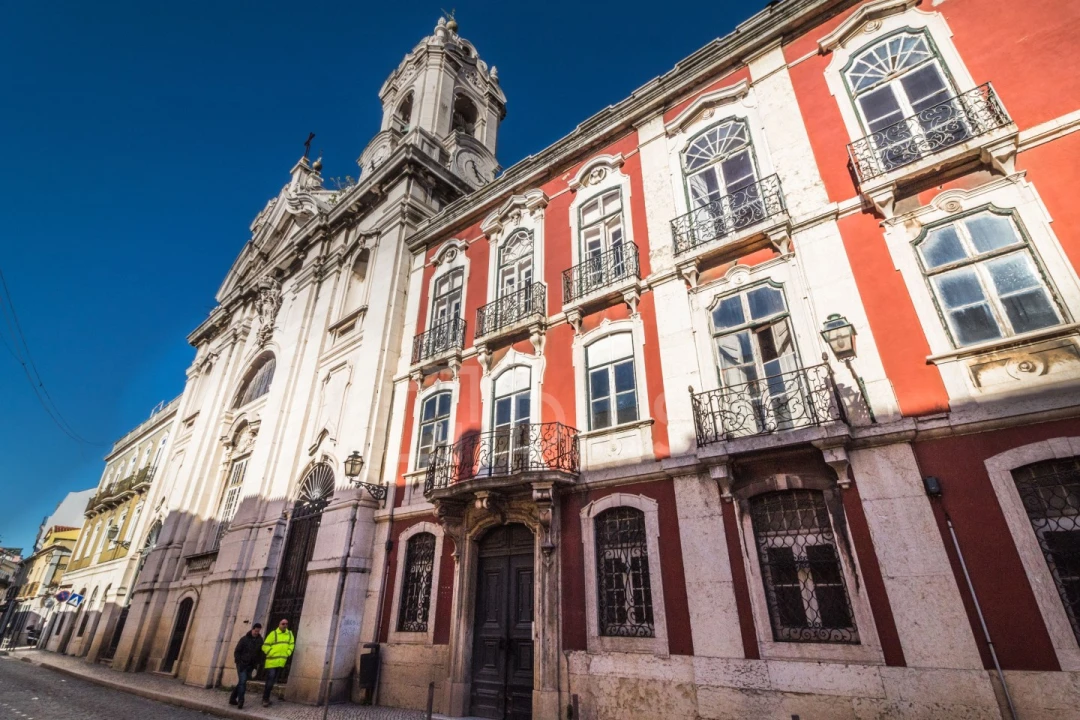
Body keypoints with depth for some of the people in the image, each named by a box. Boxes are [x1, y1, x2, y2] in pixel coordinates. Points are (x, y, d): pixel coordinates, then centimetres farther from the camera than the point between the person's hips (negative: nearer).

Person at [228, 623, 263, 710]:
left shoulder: (260, 640, 2)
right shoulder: (244, 639, -9)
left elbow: (260, 653, 7)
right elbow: (237, 651, -5)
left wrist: (257, 664, 0)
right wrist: (239, 662, -12)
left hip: (251, 666, 4)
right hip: (242, 664, -4)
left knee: (242, 682, 11)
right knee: (242, 682, -10)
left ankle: (232, 699, 27)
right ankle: (240, 702, -3)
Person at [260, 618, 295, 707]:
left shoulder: (290, 634, 7)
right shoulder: (273, 633, -8)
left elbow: (291, 645, 12)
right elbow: (265, 646, -8)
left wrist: (287, 654, -1)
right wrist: (271, 654, -14)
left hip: (281, 662, 5)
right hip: (272, 661, -5)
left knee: (273, 681, 14)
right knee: (270, 680, -7)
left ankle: (266, 698, 26)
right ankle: (265, 699, 5)